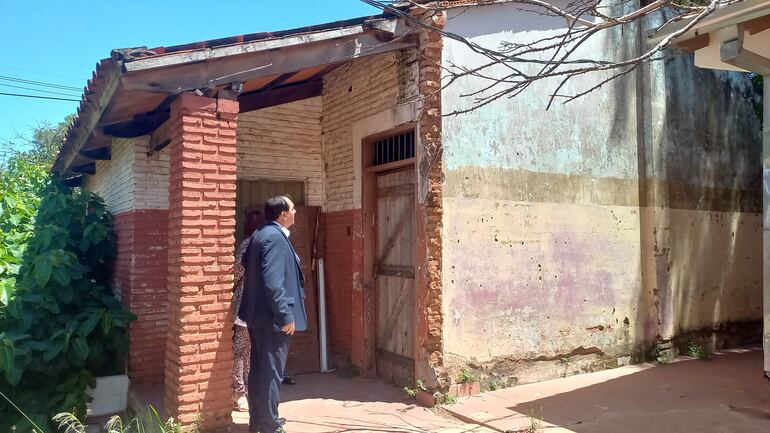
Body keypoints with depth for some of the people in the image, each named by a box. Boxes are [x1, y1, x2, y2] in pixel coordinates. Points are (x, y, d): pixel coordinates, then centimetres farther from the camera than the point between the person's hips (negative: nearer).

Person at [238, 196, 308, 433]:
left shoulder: (260, 234, 11)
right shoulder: (275, 237, -19)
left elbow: (246, 263, 20)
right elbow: (273, 282, -26)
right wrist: (286, 316, -22)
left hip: (258, 315, 10)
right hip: (273, 318, -10)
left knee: (259, 369, 18)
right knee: (271, 372, 1)